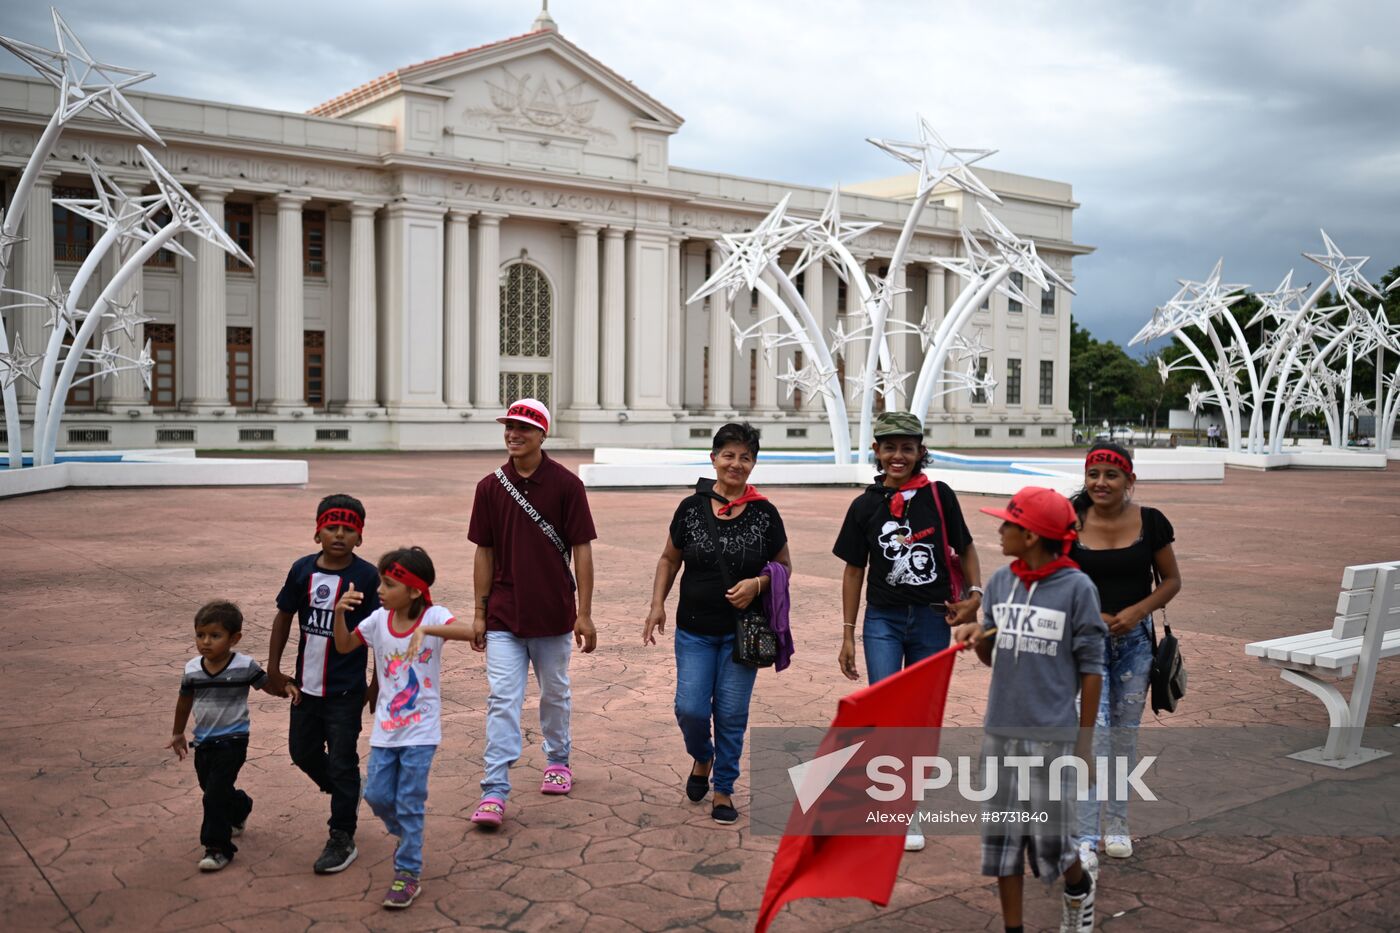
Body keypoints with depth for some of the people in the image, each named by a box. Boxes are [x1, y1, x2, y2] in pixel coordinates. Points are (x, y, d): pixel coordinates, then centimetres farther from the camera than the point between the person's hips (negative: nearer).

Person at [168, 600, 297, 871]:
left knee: (215, 794, -10)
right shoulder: (192, 670, -3)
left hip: (231, 740, -5)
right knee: (210, 788, 20)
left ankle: (218, 847, 2)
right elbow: (184, 702, 13)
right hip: (203, 741, 5)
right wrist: (178, 734, 24)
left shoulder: (244, 667, -14)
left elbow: (268, 685, -1)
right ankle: (239, 810, 50)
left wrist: (287, 687, -22)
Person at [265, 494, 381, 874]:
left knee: (342, 762, 3)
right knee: (303, 752, 18)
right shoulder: (303, 570, -1)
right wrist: (274, 668, 9)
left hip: (345, 690, -5)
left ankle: (342, 839, 17)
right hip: (306, 685, 5)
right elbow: (283, 617, 10)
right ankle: (345, 796, 44)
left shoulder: (366, 576, -12)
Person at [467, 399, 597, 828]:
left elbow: (582, 549, -6)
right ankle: (494, 792, -4)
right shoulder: (490, 487, 1)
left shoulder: (566, 485, -7)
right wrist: (479, 612, 3)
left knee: (555, 693, 16)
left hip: (553, 614, -1)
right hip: (503, 616, 1)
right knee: (502, 700, -5)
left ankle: (557, 760, 39)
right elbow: (484, 552, 6)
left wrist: (585, 613, -10)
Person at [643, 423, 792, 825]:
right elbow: (669, 559, 9)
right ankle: (702, 758, 30)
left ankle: (724, 789, 23)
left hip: (742, 632, 0)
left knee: (731, 714, 4)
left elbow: (784, 566, 6)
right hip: (694, 630, 1)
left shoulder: (764, 513, -3)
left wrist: (758, 584, -14)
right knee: (690, 708, -4)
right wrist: (657, 604, -2)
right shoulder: (691, 508, -1)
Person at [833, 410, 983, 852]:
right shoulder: (866, 506, 0)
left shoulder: (939, 496, -4)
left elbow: (965, 549, 8)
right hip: (883, 620, 0)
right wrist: (847, 635, 5)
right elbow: (854, 571, 5)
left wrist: (975, 593, -10)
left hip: (932, 619, 0)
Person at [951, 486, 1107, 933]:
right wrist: (976, 636, -10)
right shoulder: (1000, 582, 4)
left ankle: (1078, 885, 38)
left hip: (1052, 734, -5)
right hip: (1001, 731, 5)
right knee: (1002, 833, 10)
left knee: (1050, 837, 4)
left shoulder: (1076, 587, -9)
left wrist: (1085, 737, -3)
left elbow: (1090, 667, -4)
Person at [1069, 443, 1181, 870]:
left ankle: (1116, 823, 29)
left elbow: (1171, 581, 3)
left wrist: (1136, 611, -12)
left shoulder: (1150, 522, -4)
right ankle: (1085, 837, -7)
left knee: (1124, 731, 12)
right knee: (1092, 729, -11)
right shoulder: (1072, 522, -7)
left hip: (1134, 638, 2)